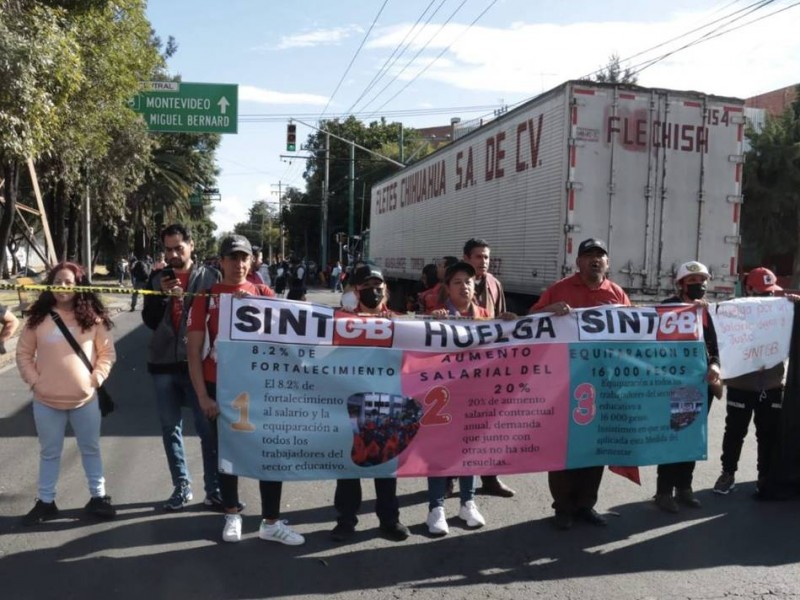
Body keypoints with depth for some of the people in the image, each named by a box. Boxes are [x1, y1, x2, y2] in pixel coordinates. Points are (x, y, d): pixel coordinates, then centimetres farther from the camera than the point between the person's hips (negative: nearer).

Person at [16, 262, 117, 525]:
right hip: (46, 401, 1)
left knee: (91, 449, 13)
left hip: (85, 398, 0)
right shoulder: (38, 317, -1)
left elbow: (107, 352, 1)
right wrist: (34, 381, -5)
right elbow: (23, 353, 5)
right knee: (49, 453, 14)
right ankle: (45, 502, 28)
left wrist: (96, 379, -9)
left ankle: (98, 497, 25)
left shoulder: (92, 316, -3)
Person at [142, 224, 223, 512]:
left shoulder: (209, 276, 1)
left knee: (208, 429, -3)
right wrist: (162, 295, -9)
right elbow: (149, 320, 4)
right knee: (170, 428, 11)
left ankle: (214, 489, 7)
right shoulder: (158, 277, 10)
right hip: (163, 363, 4)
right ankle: (181, 487, 23)